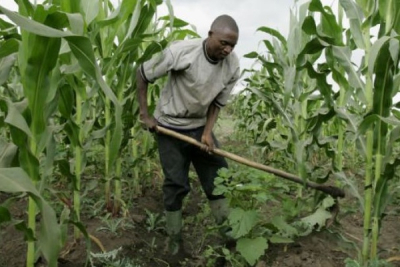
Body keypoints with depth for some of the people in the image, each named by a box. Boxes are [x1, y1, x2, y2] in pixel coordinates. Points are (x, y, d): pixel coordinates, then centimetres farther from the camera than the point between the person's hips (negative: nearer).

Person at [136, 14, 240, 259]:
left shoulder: (233, 66, -11)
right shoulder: (180, 51, -23)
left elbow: (218, 103, 0)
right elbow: (142, 74, -11)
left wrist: (208, 133, -14)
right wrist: (145, 114, -10)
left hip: (200, 126, 4)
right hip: (170, 127, -4)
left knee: (219, 176, 4)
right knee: (176, 184, 0)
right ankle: (175, 240, 20)